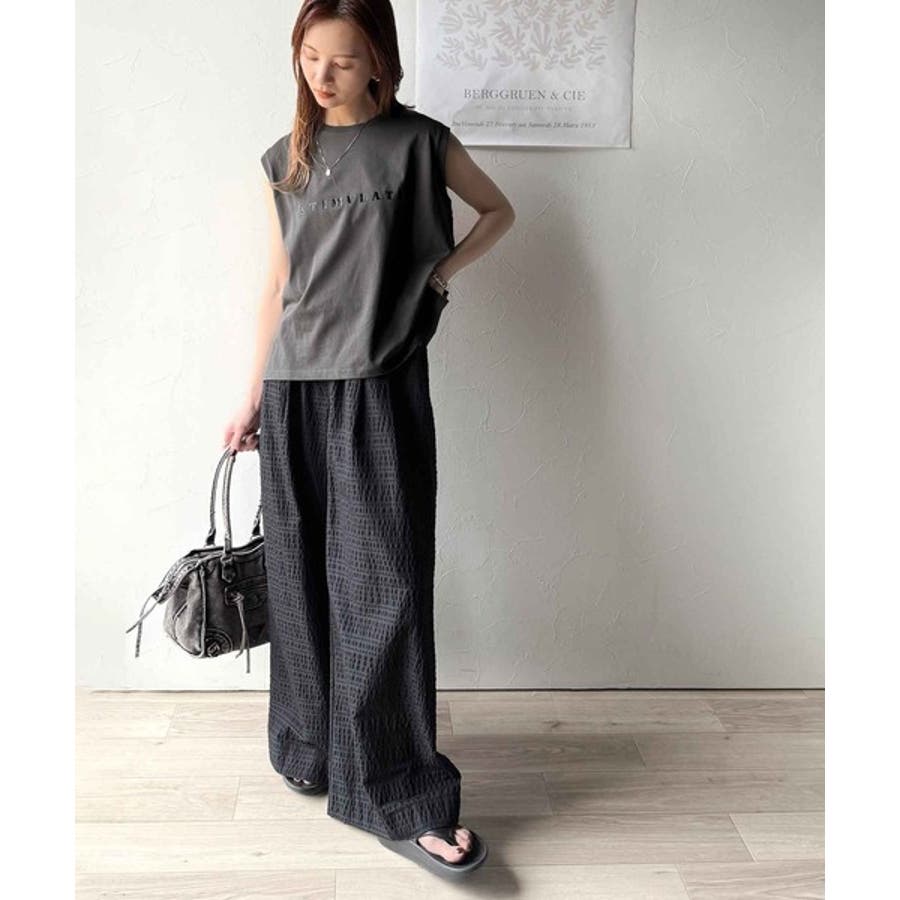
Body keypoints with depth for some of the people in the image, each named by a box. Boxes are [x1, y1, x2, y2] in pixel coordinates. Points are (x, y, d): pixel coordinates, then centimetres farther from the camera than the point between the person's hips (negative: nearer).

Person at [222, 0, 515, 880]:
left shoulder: (420, 141, 3)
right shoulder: (286, 158, 11)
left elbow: (498, 209, 16)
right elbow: (277, 283, 13)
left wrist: (444, 269, -2)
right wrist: (252, 398, 11)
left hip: (382, 388, -3)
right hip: (294, 388, 4)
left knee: (384, 583, -6)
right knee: (301, 577, 9)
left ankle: (401, 799, 2)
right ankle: (311, 751, 28)